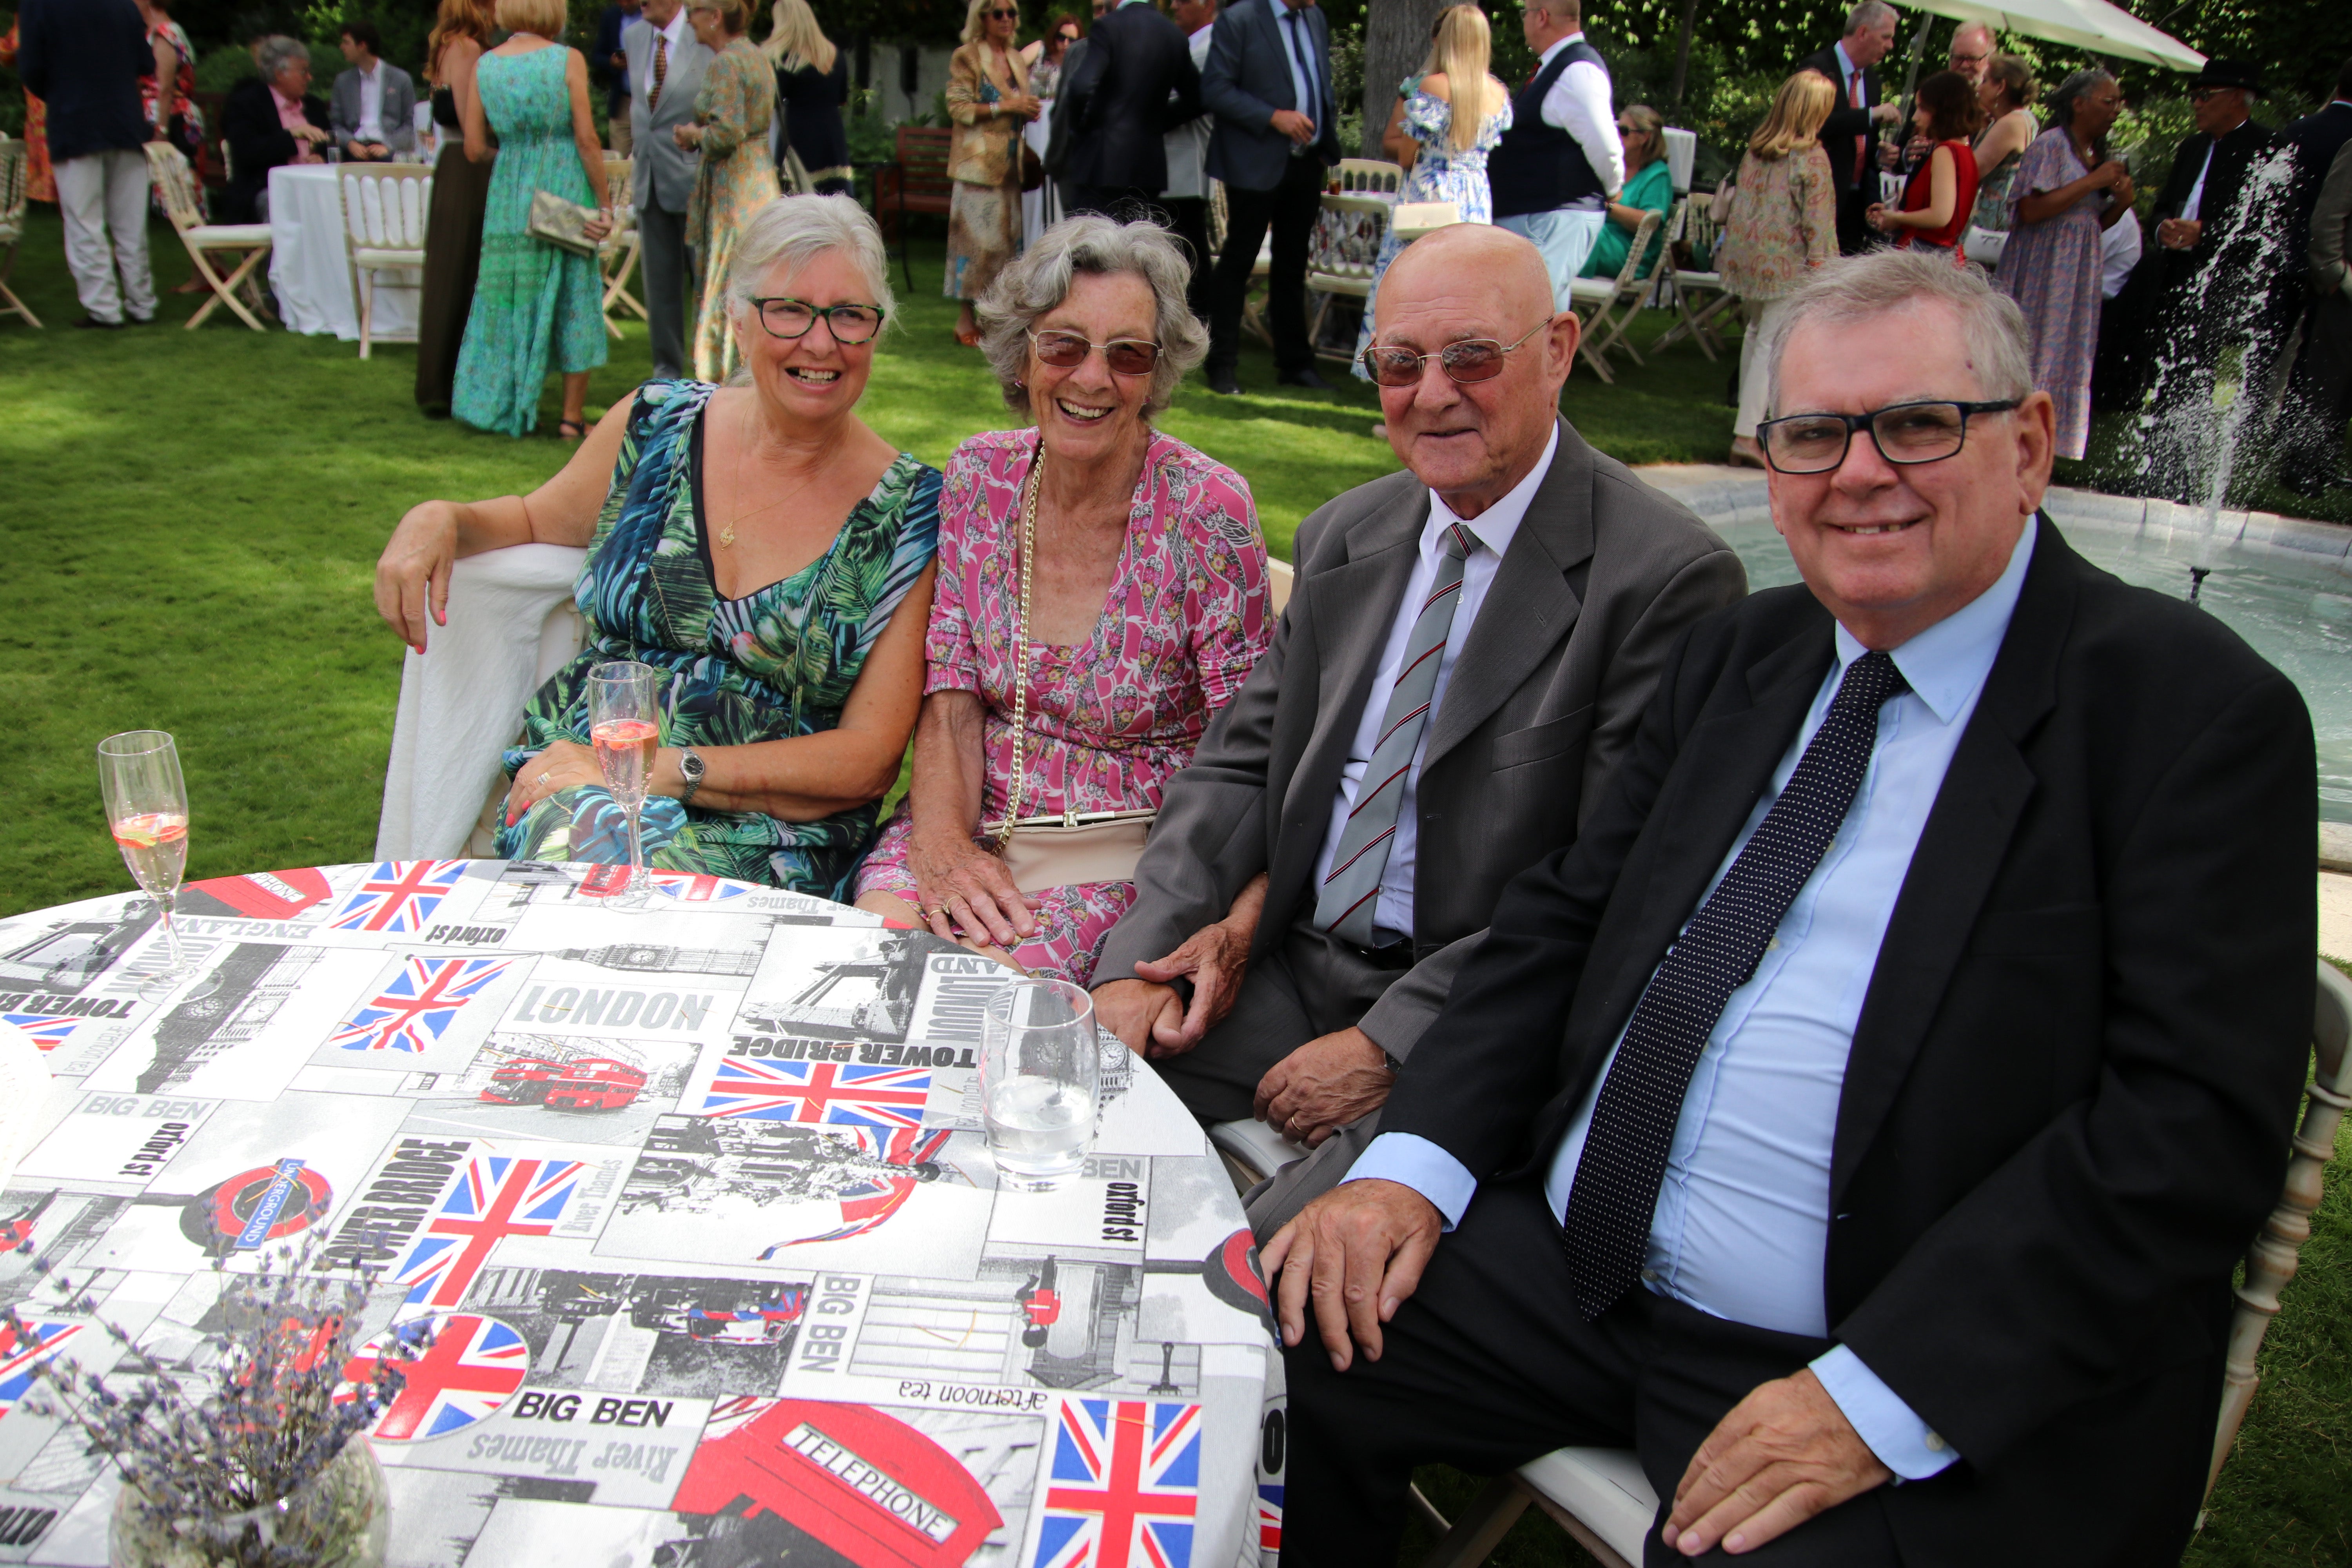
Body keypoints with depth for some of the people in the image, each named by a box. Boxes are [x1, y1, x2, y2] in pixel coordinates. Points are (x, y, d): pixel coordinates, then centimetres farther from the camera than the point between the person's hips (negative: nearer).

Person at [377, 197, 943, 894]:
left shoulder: (911, 512, -2)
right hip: (574, 778, 2)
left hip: (765, 842, -2)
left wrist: (666, 770, -17)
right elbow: (537, 518, 28)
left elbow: (870, 759, -6)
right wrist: (439, 518, 4)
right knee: (580, 837, -34)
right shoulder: (658, 425, 7)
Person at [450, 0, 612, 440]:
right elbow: (587, 140, -11)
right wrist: (605, 203, -5)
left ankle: (503, 406, 16)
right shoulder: (568, 61, -7)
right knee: (573, 300, 5)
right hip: (564, 188, -3)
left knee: (506, 301, 12)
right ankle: (572, 417, 6)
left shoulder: (483, 65, 3)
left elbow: (474, 143, 4)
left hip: (507, 191, 3)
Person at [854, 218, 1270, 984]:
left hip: (1125, 855, -3)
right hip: (976, 820, 3)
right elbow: (950, 702, 1)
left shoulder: (1208, 511, -12)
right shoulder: (979, 478, 0)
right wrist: (943, 838, -18)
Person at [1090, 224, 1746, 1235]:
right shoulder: (1343, 536, 11)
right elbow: (1242, 761, 10)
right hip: (1291, 966, 6)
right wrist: (1138, 960, -5)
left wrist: (1389, 1046, -17)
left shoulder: (1670, 578, -12)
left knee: (1269, 1263, -26)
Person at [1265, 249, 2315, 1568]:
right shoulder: (1742, 653, 12)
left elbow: (2197, 1118, -15)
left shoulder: (2196, 710, -7)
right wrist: (1417, 1161, -4)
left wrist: (1880, 1399, -21)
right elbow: (1565, 918, 11)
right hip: (1567, 1265, 5)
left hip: (1939, 1390, -5)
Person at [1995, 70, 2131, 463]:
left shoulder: (2099, 156, 15)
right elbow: (2032, 210, -18)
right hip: (2040, 272, -8)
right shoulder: (2051, 145, -7)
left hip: (2078, 277, 8)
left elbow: (2094, 222, 19)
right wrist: (2092, 182, -16)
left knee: (2068, 363, 4)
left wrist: (2121, 203, -1)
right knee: (2027, 355, -8)